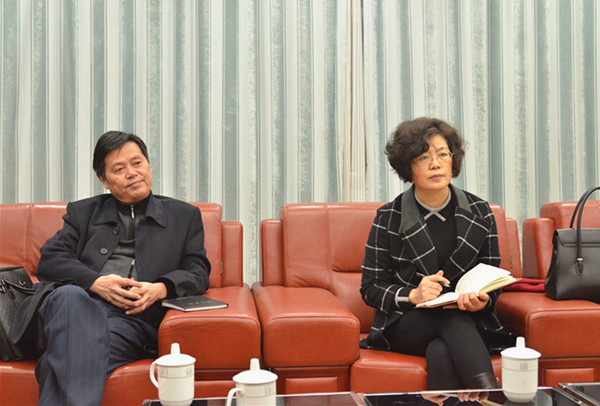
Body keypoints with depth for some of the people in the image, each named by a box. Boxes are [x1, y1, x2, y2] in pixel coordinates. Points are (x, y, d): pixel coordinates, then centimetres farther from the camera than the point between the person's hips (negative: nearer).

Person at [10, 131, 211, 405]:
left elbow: (198, 273, 14)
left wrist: (161, 288, -9)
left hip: (135, 319, -1)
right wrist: (96, 283, -9)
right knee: (70, 295, -37)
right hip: (80, 304, 1)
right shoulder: (82, 212, 26)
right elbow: (49, 260, 11)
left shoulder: (184, 216, 24)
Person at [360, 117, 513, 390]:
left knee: (442, 354, -35)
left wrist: (482, 301, -15)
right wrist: (412, 295, -20)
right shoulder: (389, 218, -1)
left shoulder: (479, 213, 5)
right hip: (404, 325, -1)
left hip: (468, 323, 1)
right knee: (452, 316, -35)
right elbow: (370, 288, 0)